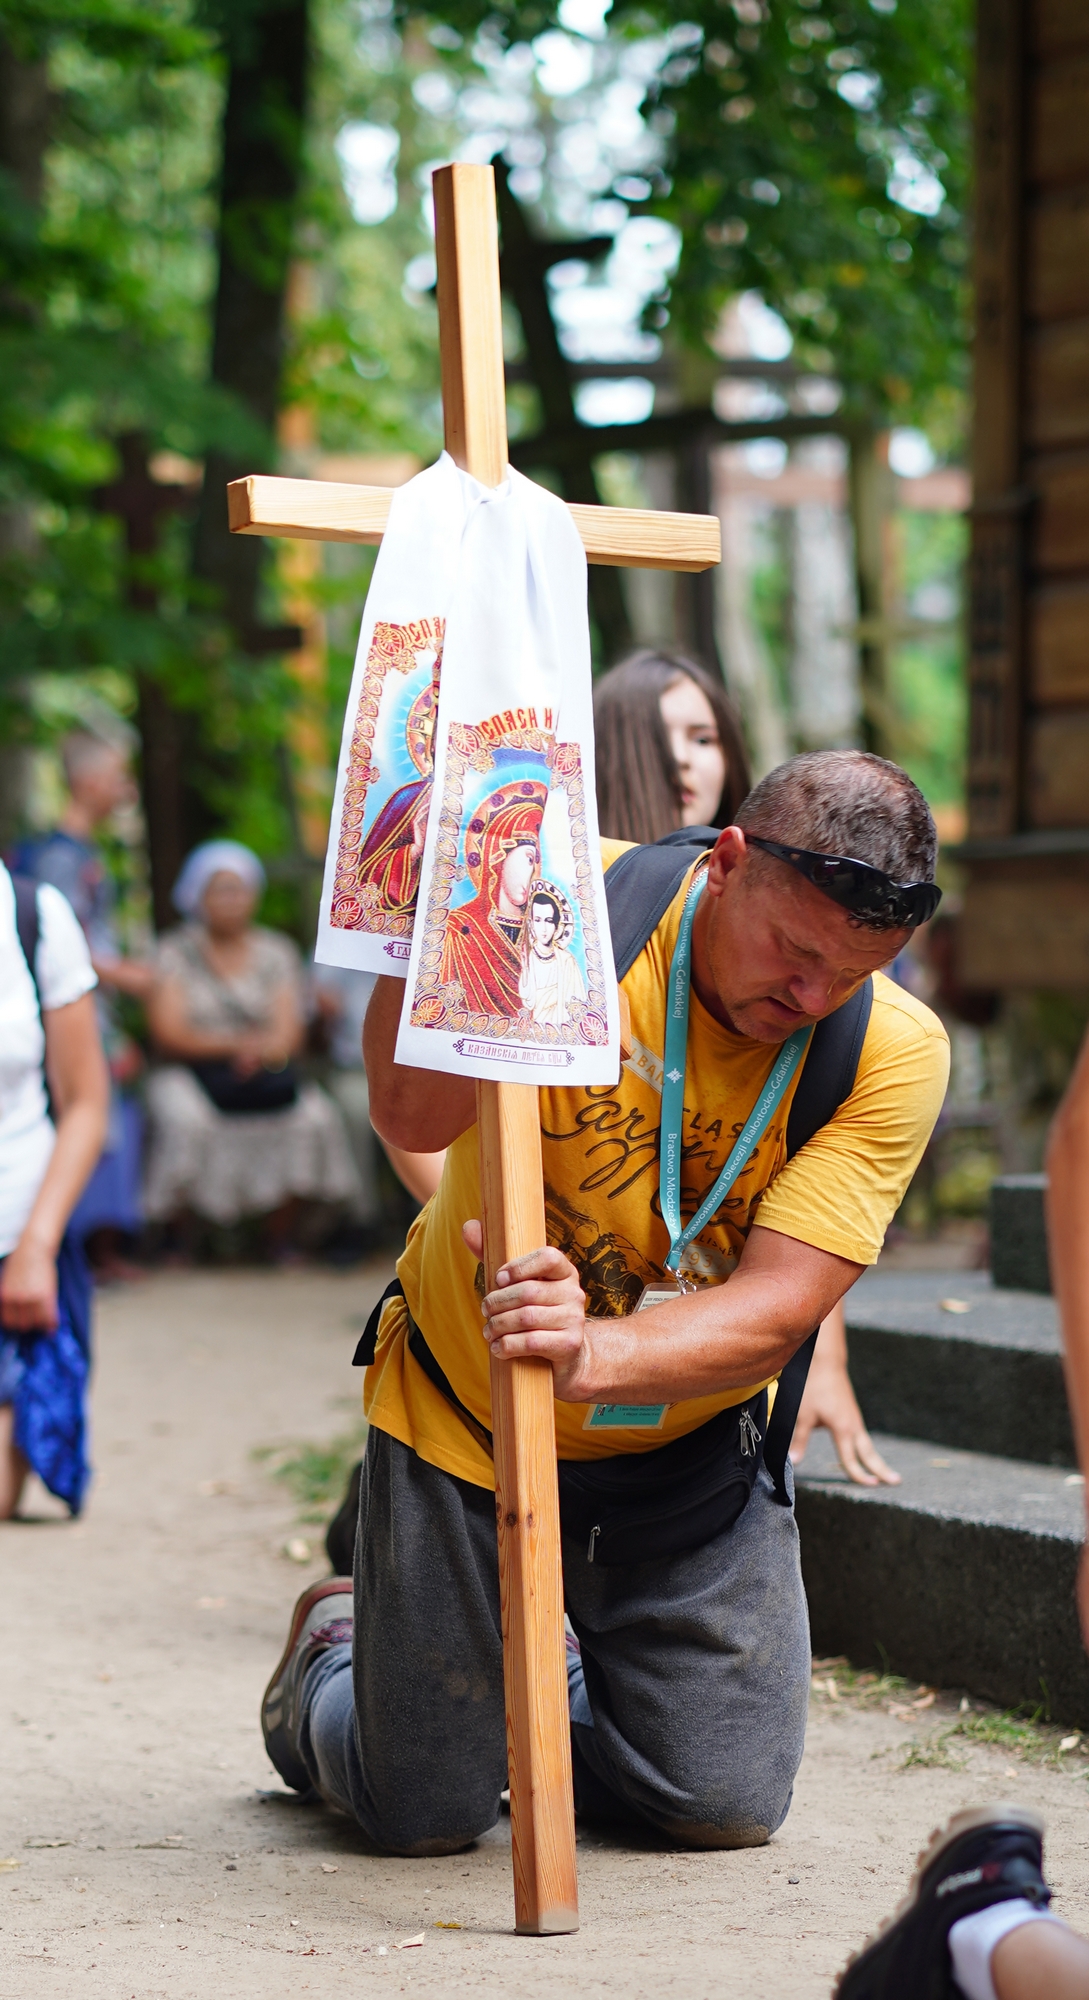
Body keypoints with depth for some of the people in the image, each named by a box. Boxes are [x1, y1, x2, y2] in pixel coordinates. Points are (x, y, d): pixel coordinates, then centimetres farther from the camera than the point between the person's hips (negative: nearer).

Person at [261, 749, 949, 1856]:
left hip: (686, 1454, 2)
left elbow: (774, 1309, -25)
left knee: (725, 1806, -2)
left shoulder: (894, 1051, -17)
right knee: (424, 1815, 1)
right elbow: (415, 1114, -32)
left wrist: (594, 1355, -43)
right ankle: (334, 1654, 37)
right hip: (463, 1421, -2)